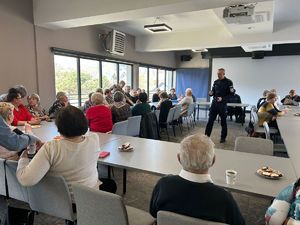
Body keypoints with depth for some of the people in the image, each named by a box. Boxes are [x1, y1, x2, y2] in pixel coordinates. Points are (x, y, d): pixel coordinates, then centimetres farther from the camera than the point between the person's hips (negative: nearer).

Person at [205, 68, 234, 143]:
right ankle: (207, 135, 10)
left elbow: (231, 94, -7)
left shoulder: (228, 82, -4)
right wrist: (211, 93, -8)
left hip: (222, 104, -4)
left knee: (223, 121, 7)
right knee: (210, 120, 3)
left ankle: (223, 137, 19)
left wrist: (222, 98, -20)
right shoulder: (216, 82, 10)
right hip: (214, 103, 4)